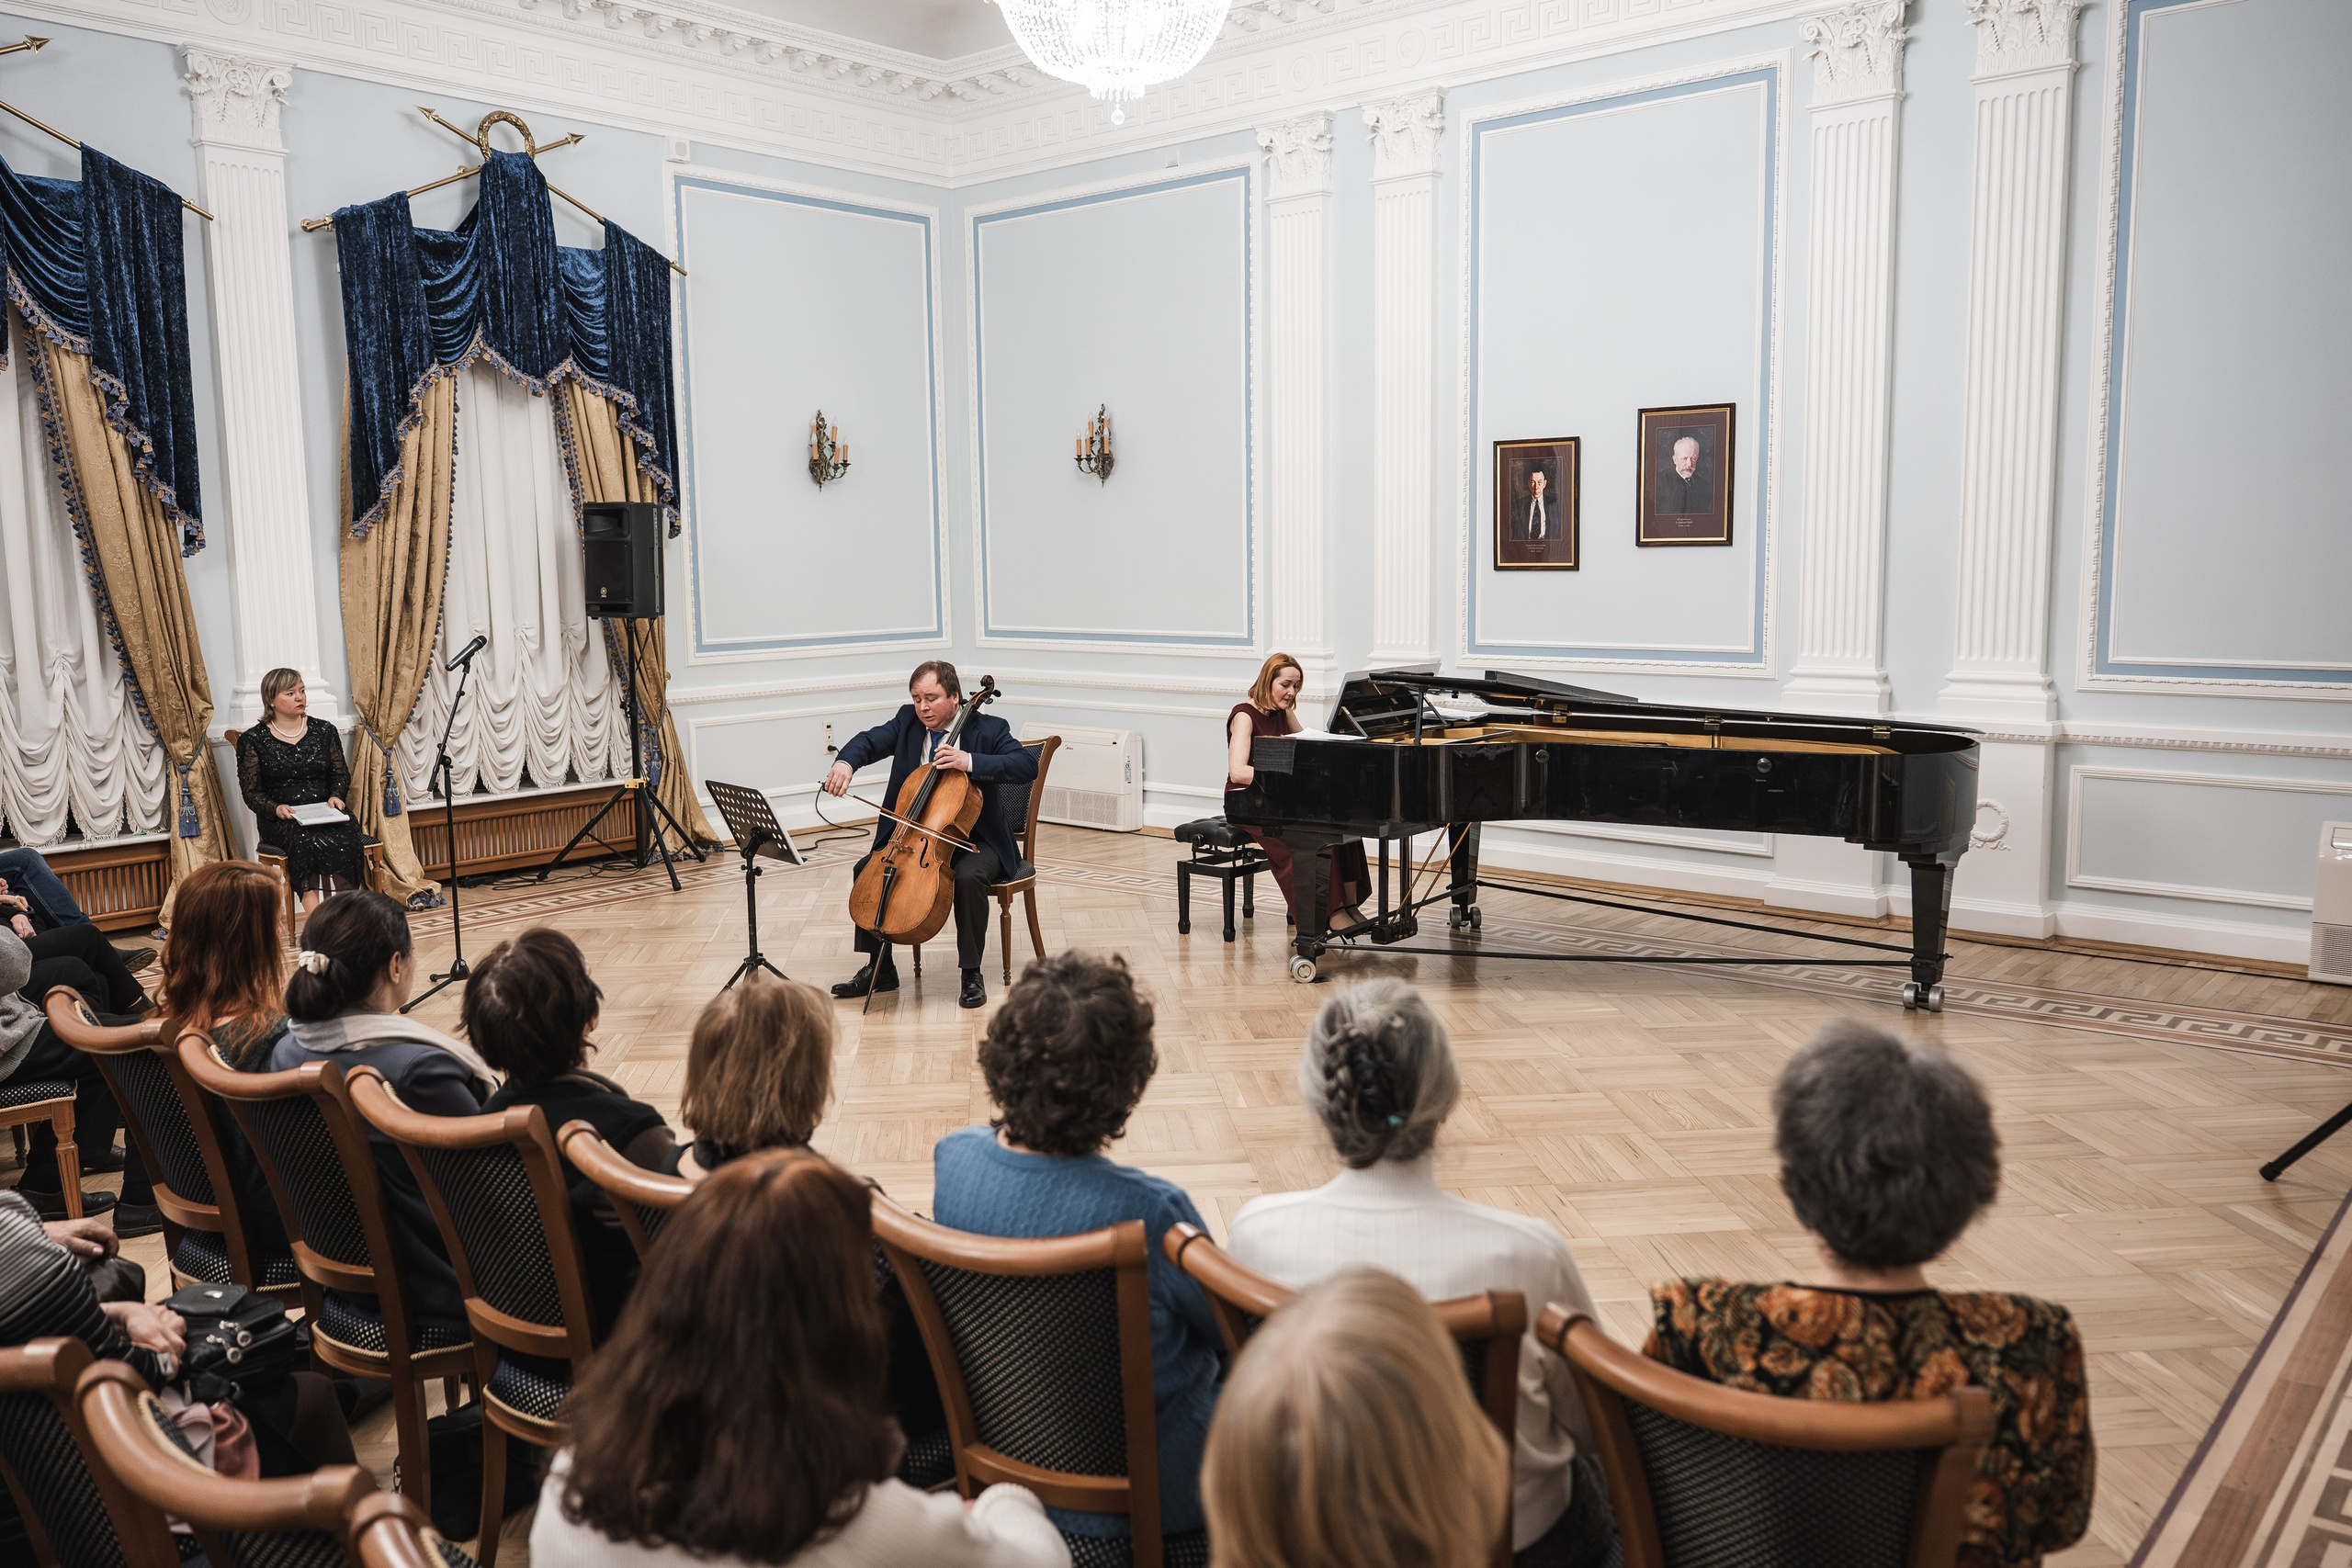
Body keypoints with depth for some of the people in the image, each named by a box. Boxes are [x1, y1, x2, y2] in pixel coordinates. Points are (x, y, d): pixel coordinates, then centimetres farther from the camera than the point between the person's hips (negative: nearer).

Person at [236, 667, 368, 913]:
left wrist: (335, 795, -5)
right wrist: (275, 808, -16)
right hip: (280, 819, -2)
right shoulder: (253, 740, 7)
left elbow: (340, 773, 18)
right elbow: (251, 791, 4)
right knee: (305, 840, -36)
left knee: (344, 839, -33)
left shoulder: (324, 731, 15)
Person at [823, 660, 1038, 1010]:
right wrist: (845, 762, -31)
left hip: (974, 839, -5)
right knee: (867, 868, -10)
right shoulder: (908, 721, 3)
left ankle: (971, 974, -18)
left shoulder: (988, 729, -11)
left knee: (968, 877, -34)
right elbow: (871, 741, -8)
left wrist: (971, 762, -34)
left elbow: (1028, 764, -23)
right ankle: (879, 968, 4)